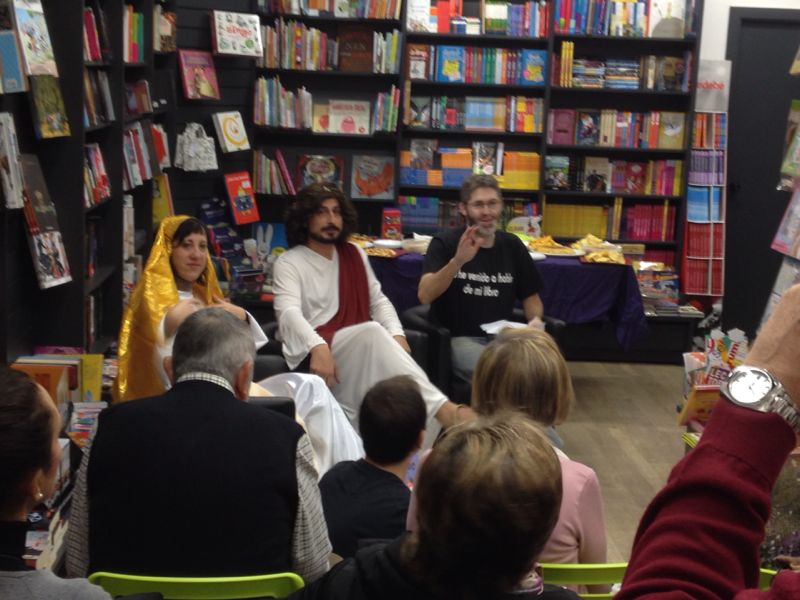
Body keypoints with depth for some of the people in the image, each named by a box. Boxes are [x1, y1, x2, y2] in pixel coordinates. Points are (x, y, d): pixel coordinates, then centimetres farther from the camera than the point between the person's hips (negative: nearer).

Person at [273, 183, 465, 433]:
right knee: (372, 331, -33)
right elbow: (289, 312, -14)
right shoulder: (289, 262, 1)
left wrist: (397, 334, -4)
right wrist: (318, 347, -34)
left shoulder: (355, 255, 19)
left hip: (361, 351, 5)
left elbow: (378, 301, 18)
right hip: (311, 354, -5)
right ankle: (442, 409, -43)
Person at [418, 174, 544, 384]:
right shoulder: (445, 243, -2)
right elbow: (425, 296, -16)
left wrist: (535, 319, -5)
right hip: (458, 339, -4)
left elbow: (530, 296, 19)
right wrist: (458, 261, -32)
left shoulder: (512, 245, 10)